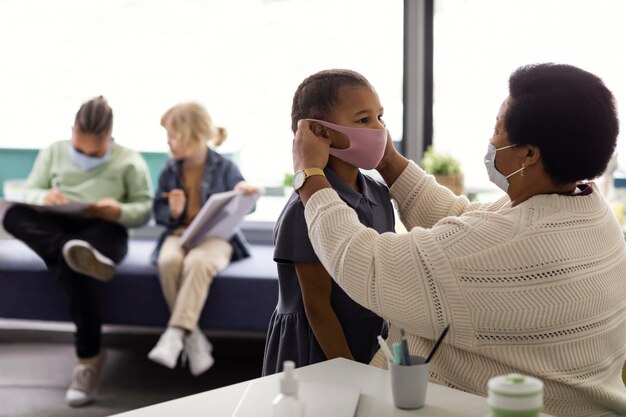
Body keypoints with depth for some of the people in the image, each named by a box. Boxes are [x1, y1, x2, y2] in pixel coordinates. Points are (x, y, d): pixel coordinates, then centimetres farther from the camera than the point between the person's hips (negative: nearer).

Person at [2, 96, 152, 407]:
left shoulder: (129, 162, 8)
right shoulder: (53, 152, 16)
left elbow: (145, 209, 5)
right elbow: (28, 192, 11)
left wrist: (119, 212, -18)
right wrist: (44, 197, -14)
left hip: (104, 232, -4)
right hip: (57, 229, 4)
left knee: (74, 266, -40)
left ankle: (88, 357, -34)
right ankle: (75, 253, -52)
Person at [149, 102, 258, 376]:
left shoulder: (224, 168, -1)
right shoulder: (169, 170, 7)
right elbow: (158, 211, 12)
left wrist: (245, 194, -20)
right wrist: (172, 212, -11)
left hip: (216, 234, -3)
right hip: (179, 232, 3)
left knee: (197, 262, -38)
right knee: (168, 261, -33)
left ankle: (174, 334, -36)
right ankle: (193, 338, -24)